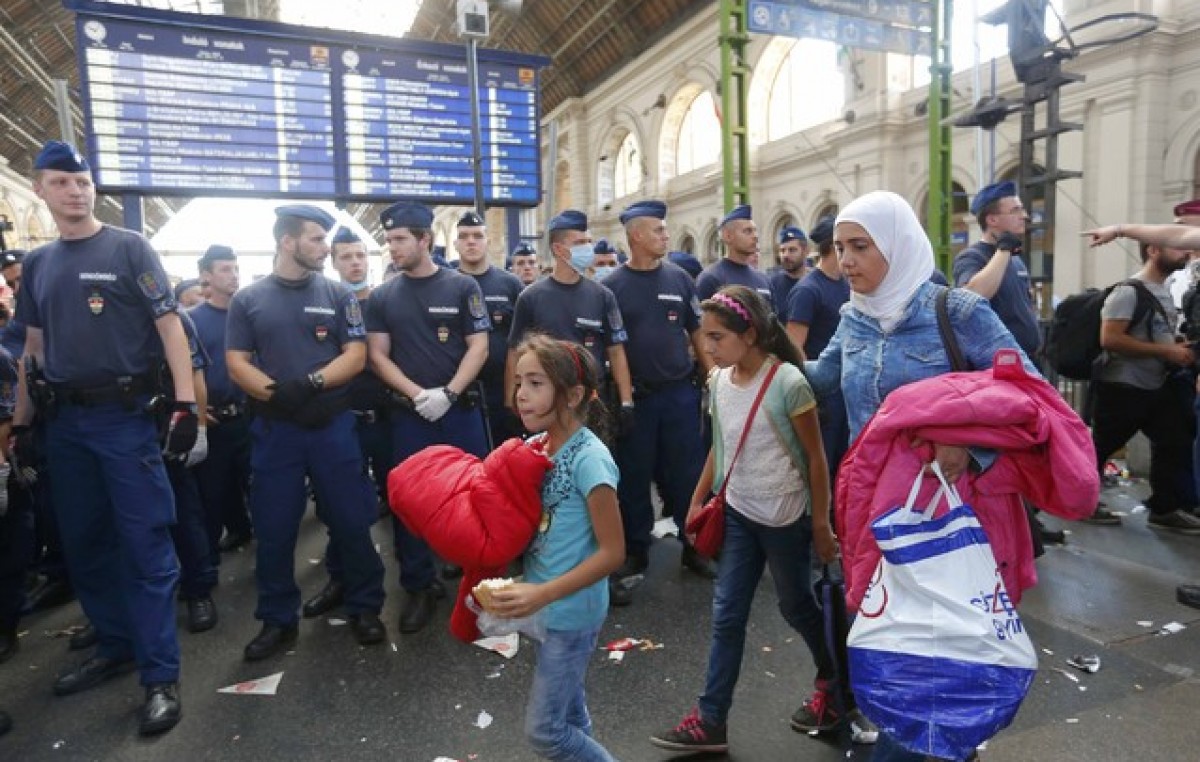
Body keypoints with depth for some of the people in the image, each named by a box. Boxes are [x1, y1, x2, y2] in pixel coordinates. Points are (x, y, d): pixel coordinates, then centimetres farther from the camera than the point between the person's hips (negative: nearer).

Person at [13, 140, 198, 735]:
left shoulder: (129, 248, -2)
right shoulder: (36, 263, 13)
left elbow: (169, 326, -8)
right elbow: (34, 347, 18)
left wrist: (185, 403, -18)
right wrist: (21, 421, 14)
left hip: (125, 416, -6)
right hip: (64, 423, 6)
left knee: (145, 546, -5)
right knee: (83, 543, 13)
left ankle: (160, 676, 1)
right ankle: (114, 647, 29)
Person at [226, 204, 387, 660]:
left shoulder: (338, 295, 4)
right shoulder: (248, 300, 5)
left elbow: (356, 356, -2)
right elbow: (236, 363, 0)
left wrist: (311, 383, -18)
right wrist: (275, 393, -18)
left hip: (333, 424, 0)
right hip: (274, 427, 1)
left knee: (351, 521, 4)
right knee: (273, 528, 7)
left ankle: (365, 609, 20)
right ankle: (278, 620, 23)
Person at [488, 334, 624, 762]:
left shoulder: (588, 458, -23)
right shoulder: (534, 445, -1)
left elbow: (612, 552, -21)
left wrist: (542, 594, -23)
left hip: (571, 612, -7)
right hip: (549, 607, 7)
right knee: (568, 711, 23)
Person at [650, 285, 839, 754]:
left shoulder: (787, 382, -20)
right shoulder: (718, 382, -2)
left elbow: (816, 457, -13)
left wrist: (821, 525, -10)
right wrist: (697, 500, 10)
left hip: (786, 516, -5)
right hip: (738, 514, 5)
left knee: (795, 605, 16)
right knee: (726, 615, 7)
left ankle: (832, 678, 45)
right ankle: (710, 721, 17)